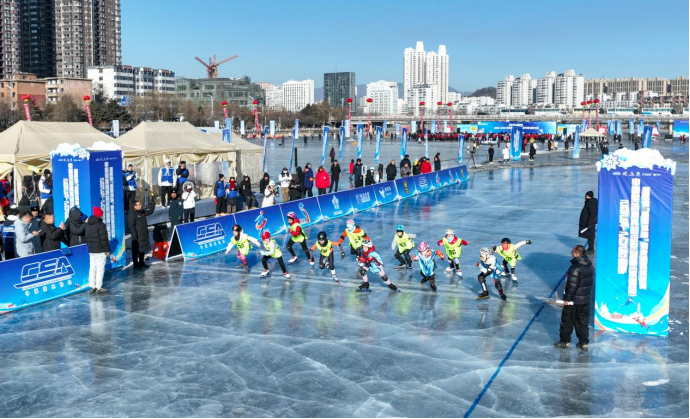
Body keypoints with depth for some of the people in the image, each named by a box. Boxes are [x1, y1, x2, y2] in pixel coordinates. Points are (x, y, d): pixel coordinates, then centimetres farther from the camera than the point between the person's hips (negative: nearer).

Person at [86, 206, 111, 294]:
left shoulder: (88, 224, 10)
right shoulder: (101, 225, -15)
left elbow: (87, 237, 16)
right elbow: (104, 239, -16)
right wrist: (107, 250, -10)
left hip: (91, 250, 8)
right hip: (100, 251, -8)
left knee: (92, 268, 12)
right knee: (100, 269, -3)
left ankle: (92, 287, 15)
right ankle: (99, 288, -3)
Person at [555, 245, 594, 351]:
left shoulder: (575, 267, -23)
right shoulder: (590, 266, 3)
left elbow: (572, 285, -23)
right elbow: (591, 282, 12)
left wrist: (567, 298, -15)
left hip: (574, 300, -7)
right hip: (586, 299, 7)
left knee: (567, 320, 8)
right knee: (583, 321, 15)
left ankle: (565, 342, 16)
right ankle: (584, 343, 20)